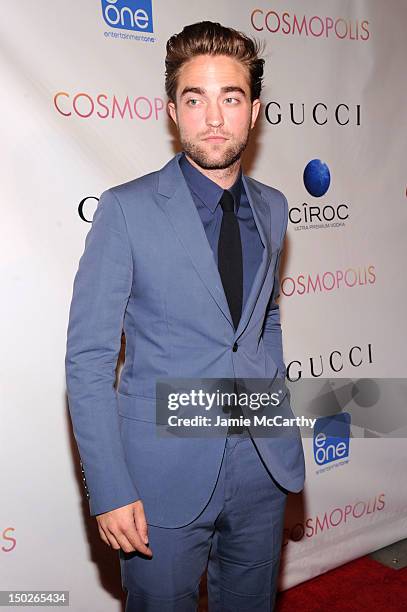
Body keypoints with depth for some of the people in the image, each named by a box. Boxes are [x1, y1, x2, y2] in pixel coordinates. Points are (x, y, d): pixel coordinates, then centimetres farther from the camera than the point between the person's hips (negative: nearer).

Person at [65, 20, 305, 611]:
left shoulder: (272, 207, 5)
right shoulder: (126, 209, -11)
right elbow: (88, 359, -12)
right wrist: (110, 492, -15)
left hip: (265, 465, 5)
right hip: (165, 473, -4)